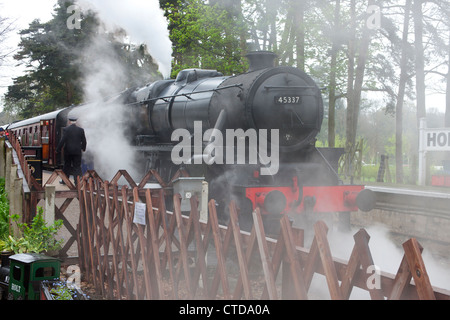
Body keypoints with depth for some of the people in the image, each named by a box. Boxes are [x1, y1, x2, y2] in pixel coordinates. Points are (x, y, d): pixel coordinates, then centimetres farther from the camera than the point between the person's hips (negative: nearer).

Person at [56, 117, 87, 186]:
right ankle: (77, 182, -1)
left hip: (68, 151, -1)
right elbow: (84, 141, 5)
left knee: (67, 165, 14)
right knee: (77, 167, 5)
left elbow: (62, 141, -13)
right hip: (77, 151, 1)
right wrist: (83, 148, 23)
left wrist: (58, 149, -5)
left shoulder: (66, 129, -8)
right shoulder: (81, 130, -1)